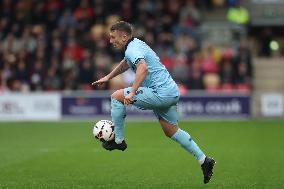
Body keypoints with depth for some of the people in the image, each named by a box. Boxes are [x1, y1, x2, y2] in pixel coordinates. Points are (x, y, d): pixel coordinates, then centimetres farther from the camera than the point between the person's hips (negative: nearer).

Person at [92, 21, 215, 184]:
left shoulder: (133, 49, -14)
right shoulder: (136, 44, 18)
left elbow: (143, 68, -34)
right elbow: (126, 63, 40)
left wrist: (132, 92, -38)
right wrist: (108, 77, 43)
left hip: (160, 94, -11)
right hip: (172, 92, 11)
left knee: (117, 96, -6)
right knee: (172, 131, 19)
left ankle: (118, 140, 2)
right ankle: (204, 160, 16)